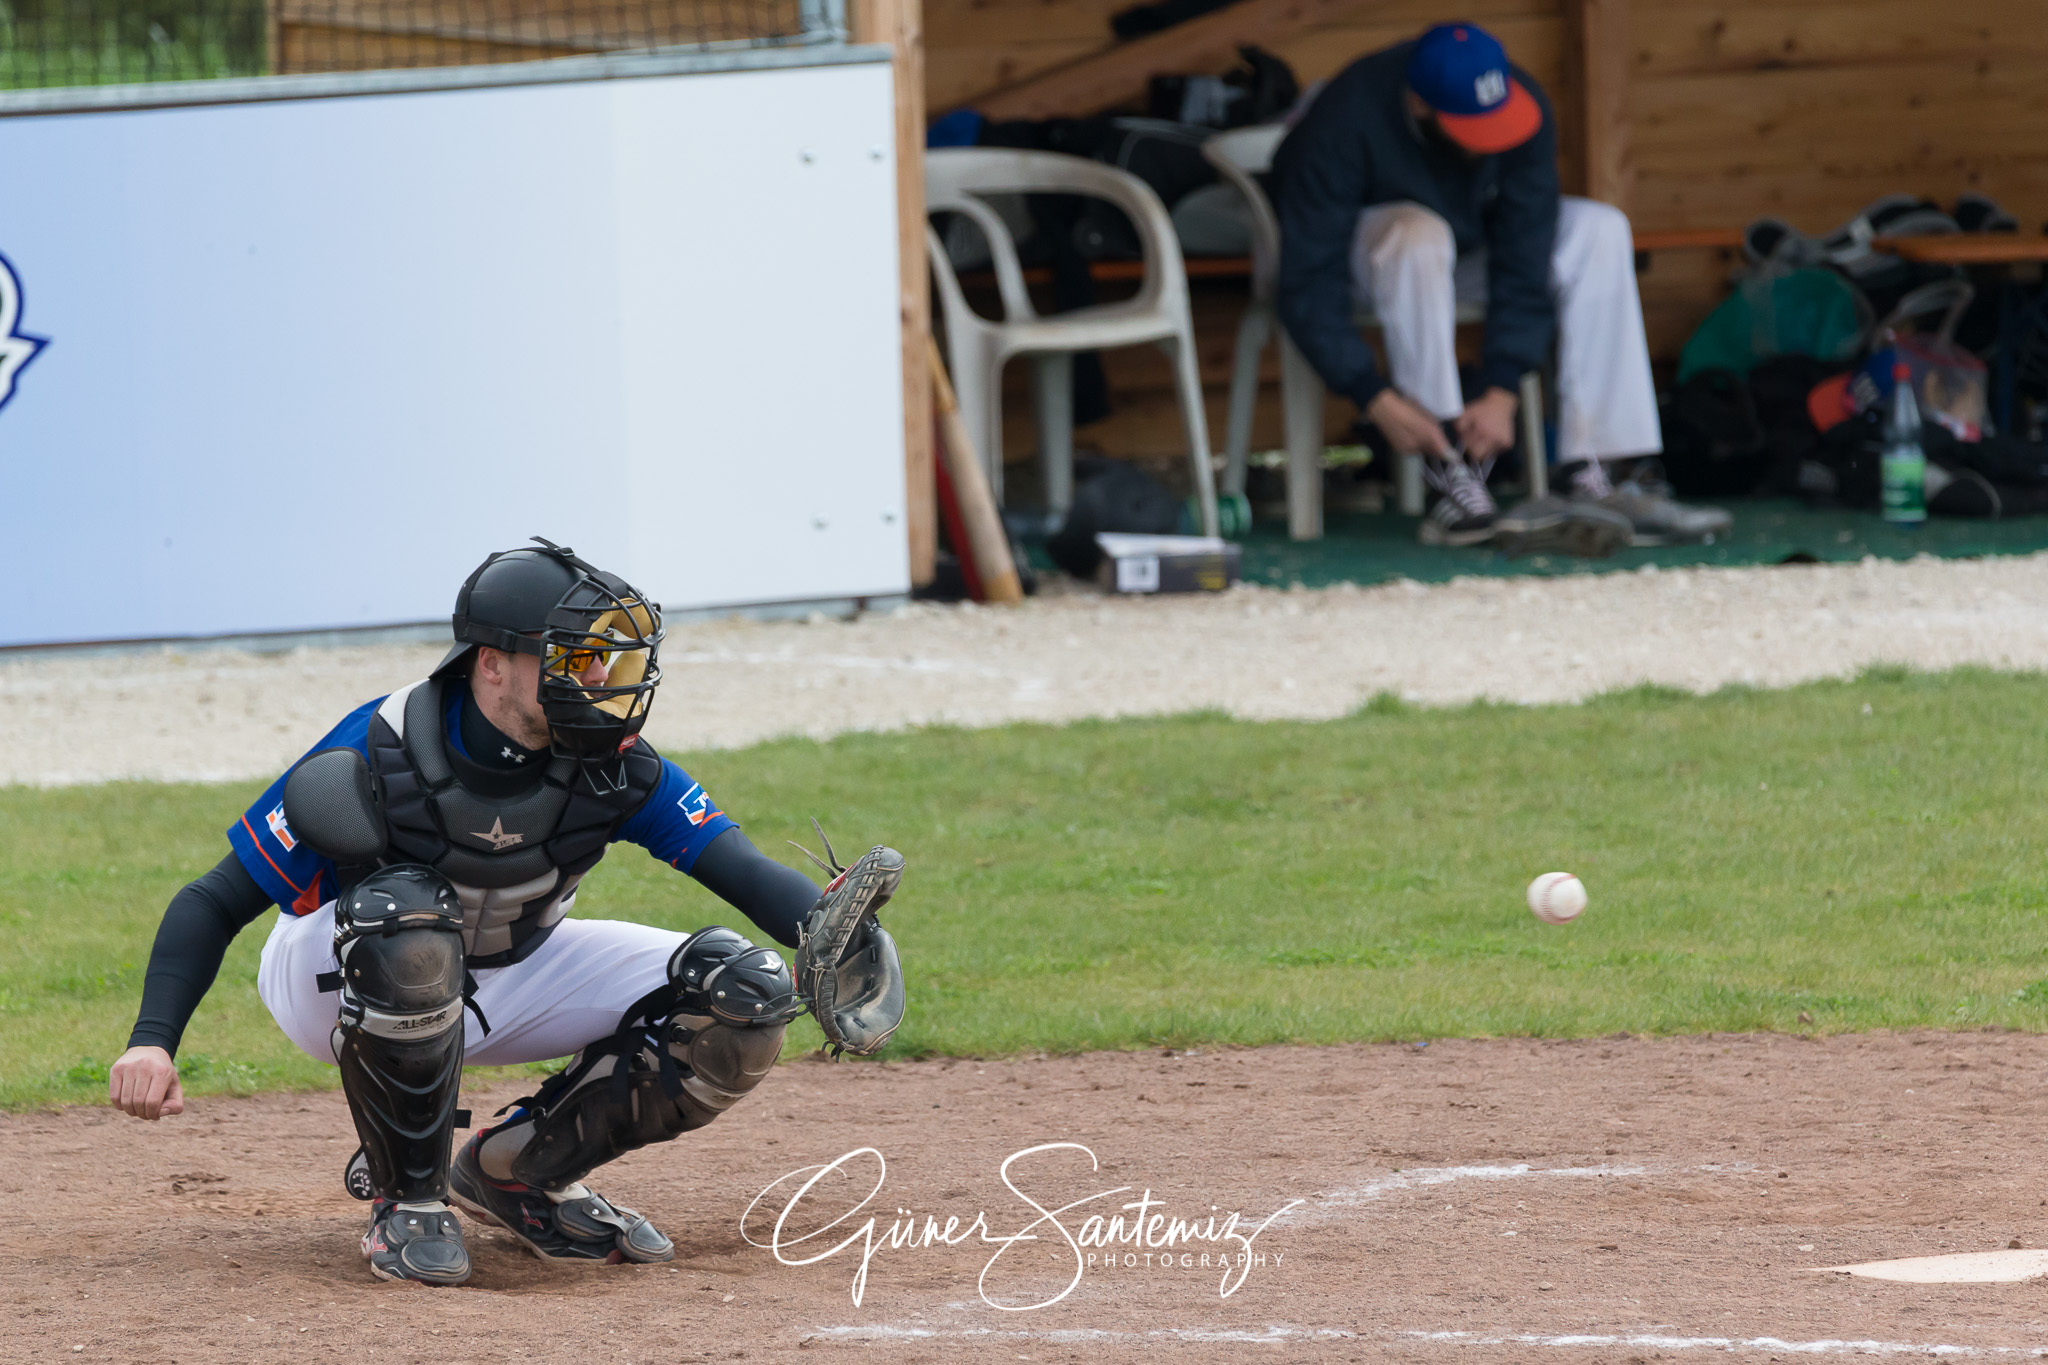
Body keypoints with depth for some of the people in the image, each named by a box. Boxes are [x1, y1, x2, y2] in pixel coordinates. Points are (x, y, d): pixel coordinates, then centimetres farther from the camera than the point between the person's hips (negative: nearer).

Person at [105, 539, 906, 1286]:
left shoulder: (610, 768, -18)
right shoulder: (370, 763, -29)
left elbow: (740, 869, -25)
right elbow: (216, 902, -24)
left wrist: (824, 935, -47)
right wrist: (151, 1040, -37)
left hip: (506, 985, 4)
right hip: (341, 984, -4)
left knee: (741, 996, -14)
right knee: (405, 915, -42)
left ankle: (516, 1172, 4)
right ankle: (405, 1200, -19)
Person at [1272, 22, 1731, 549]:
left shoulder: (1523, 107, -24)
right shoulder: (1343, 125, -34)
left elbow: (1524, 262, -23)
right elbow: (1307, 288, -32)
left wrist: (1501, 393, -32)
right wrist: (1377, 400, -39)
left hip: (1468, 237, 4)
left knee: (1600, 231, -20)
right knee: (1419, 235, -39)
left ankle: (1589, 478, -25)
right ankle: (1450, 479, -35)